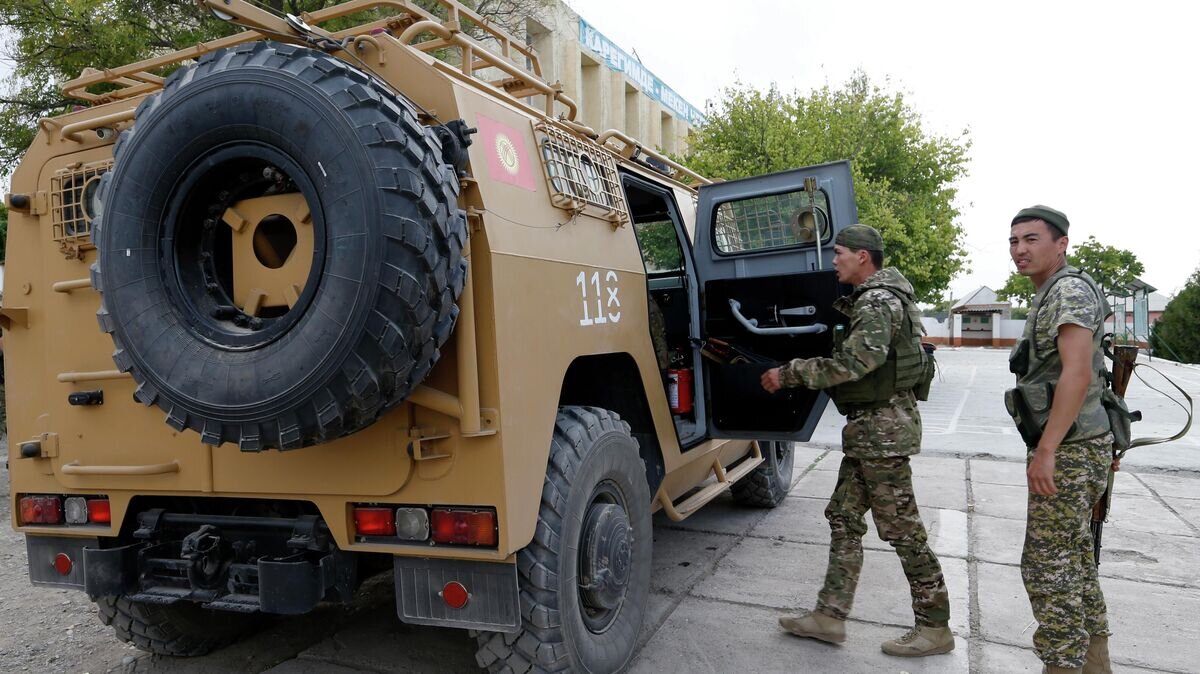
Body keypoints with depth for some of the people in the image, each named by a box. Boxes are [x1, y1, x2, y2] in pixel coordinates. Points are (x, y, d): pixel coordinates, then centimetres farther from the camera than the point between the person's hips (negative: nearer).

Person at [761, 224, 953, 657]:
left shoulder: (877, 302, -16)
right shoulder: (872, 298, 17)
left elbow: (854, 362, -28)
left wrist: (789, 373, -24)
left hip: (882, 428, -10)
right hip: (869, 427, 10)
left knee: (902, 528, -1)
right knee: (843, 517, 11)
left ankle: (935, 628, 13)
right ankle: (830, 615, 18)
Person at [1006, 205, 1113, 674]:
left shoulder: (1069, 290, -13)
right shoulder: (1050, 297, 17)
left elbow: (1078, 374, -23)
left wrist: (1046, 451, -25)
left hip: (1068, 452, -10)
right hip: (1072, 449, 10)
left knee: (1048, 567, -7)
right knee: (1075, 563, 17)